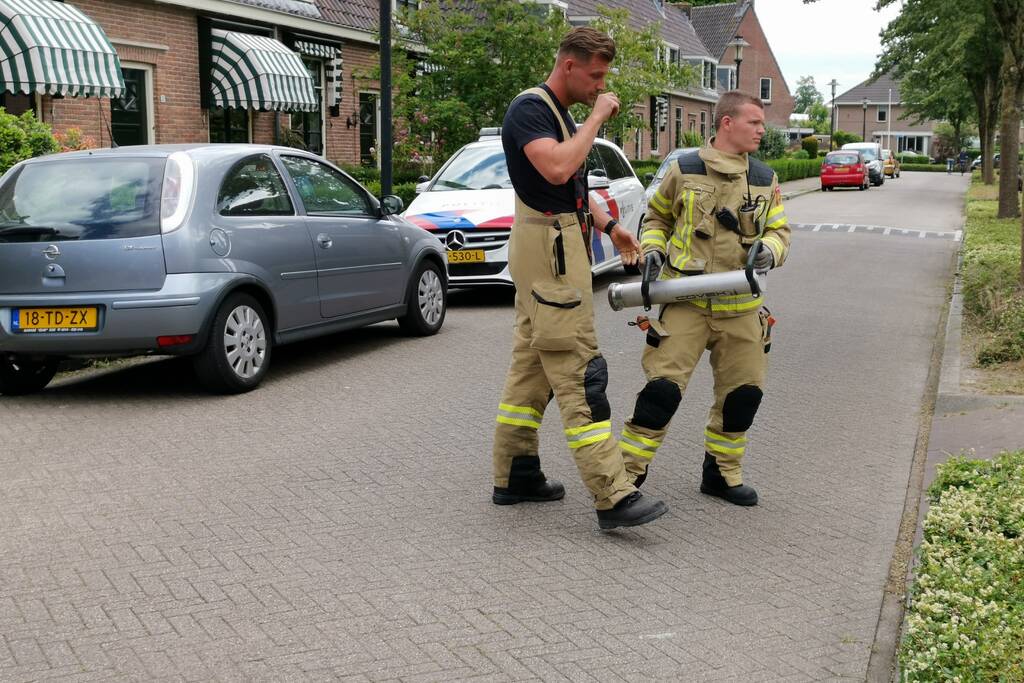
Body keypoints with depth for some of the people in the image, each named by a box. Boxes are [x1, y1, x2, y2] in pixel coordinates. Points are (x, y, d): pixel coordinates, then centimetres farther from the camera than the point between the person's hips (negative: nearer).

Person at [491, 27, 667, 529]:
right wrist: (597, 117, -20)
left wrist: (609, 226, 14)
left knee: (532, 365, 13)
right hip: (548, 253, -11)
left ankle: (515, 475, 20)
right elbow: (557, 169, -31)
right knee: (579, 374, -12)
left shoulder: (559, 112, 18)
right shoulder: (529, 109, -13)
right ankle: (613, 497, -13)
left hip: (551, 254, 11)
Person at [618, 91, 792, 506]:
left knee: (744, 390, 9)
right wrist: (652, 250, -4)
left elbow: (780, 230, 15)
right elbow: (657, 217, 14)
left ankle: (722, 473, 28)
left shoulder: (765, 179, 8)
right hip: (686, 301, -4)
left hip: (740, 307, 4)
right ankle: (627, 472, 0)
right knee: (663, 387, -11)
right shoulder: (685, 170, -1)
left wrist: (769, 249, -8)